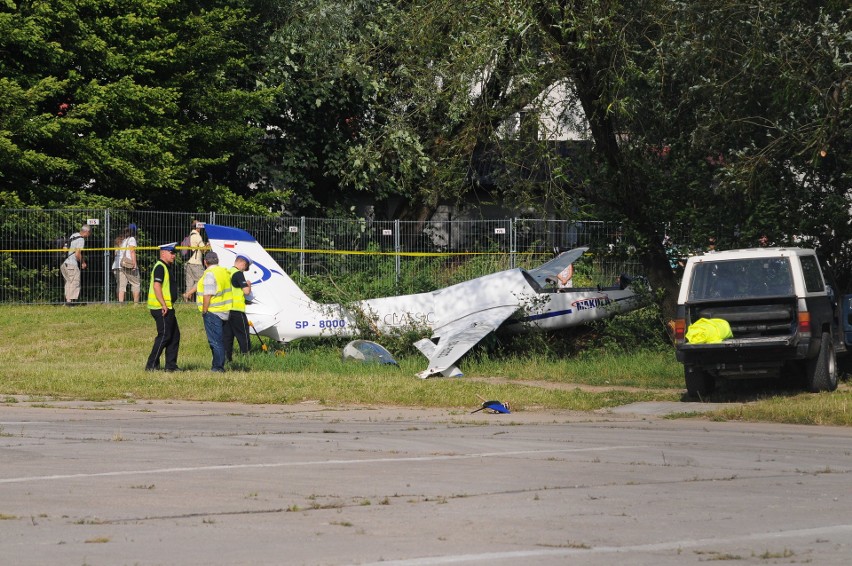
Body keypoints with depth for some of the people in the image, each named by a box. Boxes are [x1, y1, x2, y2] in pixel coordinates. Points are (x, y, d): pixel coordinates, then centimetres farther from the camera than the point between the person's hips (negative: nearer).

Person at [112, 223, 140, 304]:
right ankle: (136, 303, 1)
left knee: (121, 285, 0)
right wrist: (134, 263, -12)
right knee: (136, 284, 5)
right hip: (129, 266, -6)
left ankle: (120, 303, -11)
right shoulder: (131, 239, 0)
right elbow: (132, 252, -9)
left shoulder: (118, 240, 20)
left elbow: (116, 253, 17)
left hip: (117, 265, 6)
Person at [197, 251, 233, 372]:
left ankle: (218, 366, -7)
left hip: (213, 312, -9)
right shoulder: (224, 272, 12)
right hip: (225, 311, 9)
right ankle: (219, 366, 16)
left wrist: (204, 311, -13)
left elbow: (208, 295, -19)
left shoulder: (210, 274, -14)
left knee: (215, 340, -6)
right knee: (220, 340, 13)